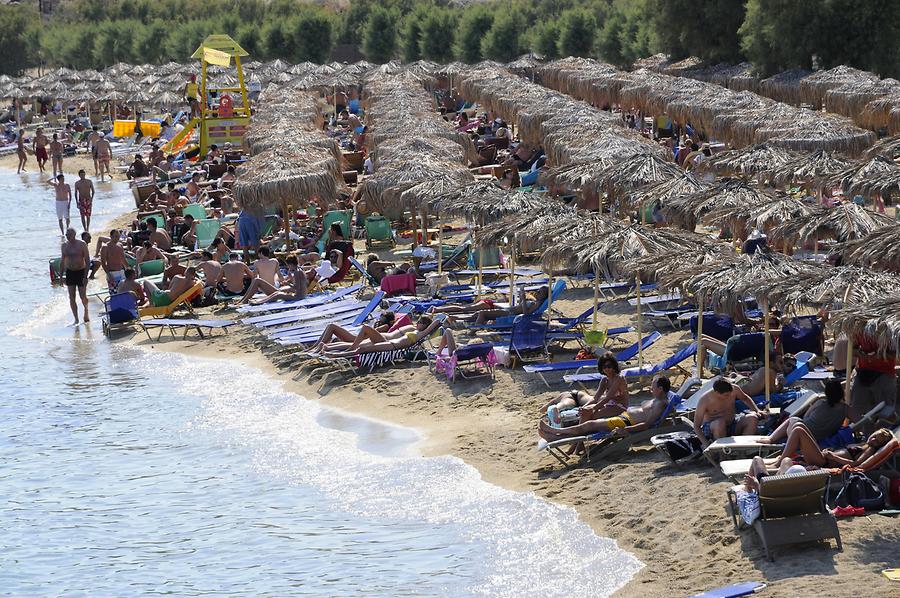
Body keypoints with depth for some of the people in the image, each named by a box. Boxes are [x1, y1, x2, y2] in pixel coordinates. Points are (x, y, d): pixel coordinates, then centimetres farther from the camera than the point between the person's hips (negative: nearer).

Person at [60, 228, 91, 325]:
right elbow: (63, 261, 12)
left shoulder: (82, 244, -9)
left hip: (81, 272, -4)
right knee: (71, 298, -1)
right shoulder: (64, 245, 4)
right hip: (70, 272, 4)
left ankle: (86, 311, 32)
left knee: (83, 296, 0)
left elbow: (87, 260, -10)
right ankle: (76, 319, 7)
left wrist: (85, 276, -17)